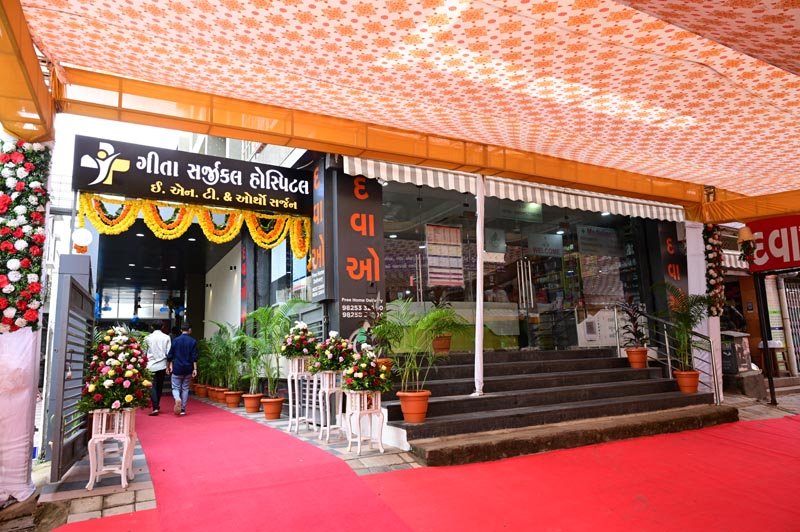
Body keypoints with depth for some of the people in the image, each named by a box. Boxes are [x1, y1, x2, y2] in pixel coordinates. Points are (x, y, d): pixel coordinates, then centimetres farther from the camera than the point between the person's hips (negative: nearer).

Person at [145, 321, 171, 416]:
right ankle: (157, 405, 26)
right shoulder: (166, 337, -1)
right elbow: (169, 353, -4)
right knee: (159, 386, 15)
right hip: (162, 365, 1)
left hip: (151, 365, -1)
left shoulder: (148, 338, -1)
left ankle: (155, 408, -11)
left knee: (153, 387, 0)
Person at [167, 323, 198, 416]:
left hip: (177, 368, -1)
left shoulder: (175, 340, -1)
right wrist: (195, 369, -5)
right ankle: (183, 409, 12)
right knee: (185, 389, 10)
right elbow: (194, 357, -6)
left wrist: (168, 366, 13)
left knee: (176, 388, 7)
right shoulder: (193, 341, -2)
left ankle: (177, 399, -23)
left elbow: (170, 355, 2)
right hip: (188, 369, 1)